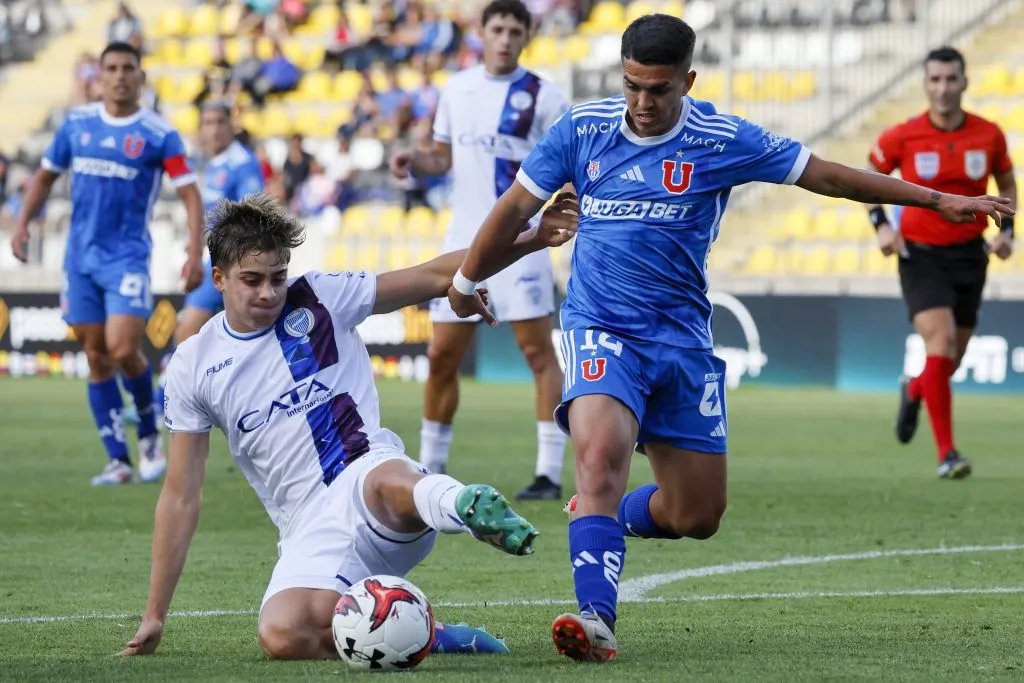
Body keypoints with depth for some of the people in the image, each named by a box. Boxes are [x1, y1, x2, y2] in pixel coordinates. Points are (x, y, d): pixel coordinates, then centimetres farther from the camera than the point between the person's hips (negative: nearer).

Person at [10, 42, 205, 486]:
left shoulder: (159, 134, -5)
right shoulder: (76, 123, 6)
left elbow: (190, 195, -7)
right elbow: (47, 175, 17)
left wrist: (195, 253, -18)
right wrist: (23, 224, 5)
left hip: (128, 258, -4)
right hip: (80, 257, 4)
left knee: (123, 350, -16)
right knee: (96, 357, 3)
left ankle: (150, 434, 10)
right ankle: (118, 461, 9)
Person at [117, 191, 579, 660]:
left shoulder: (320, 299, 5)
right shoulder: (193, 366, 9)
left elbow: (437, 276, 6)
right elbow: (181, 495, 13)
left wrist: (531, 240, -8)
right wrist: (155, 616, 11)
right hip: (312, 533, 2)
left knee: (387, 480, -42)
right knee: (281, 637, -31)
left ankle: (469, 505, -70)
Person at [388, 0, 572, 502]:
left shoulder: (542, 97, -4)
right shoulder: (457, 89, 10)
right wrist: (413, 160, -2)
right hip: (464, 240, 5)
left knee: (539, 351, -7)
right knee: (442, 357, 8)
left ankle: (549, 474, -5)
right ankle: (431, 466, 21)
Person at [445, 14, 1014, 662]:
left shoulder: (723, 141, -5)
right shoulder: (582, 128, -2)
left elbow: (826, 175, 1)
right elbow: (517, 205, 11)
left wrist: (940, 200, 4)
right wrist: (466, 279, 21)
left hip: (682, 340, 2)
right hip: (599, 330, -2)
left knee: (698, 515, 4)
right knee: (602, 451, -30)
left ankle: (601, 520, 35)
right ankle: (597, 621, -34)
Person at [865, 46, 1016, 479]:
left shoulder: (989, 135, -3)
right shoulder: (902, 138, -9)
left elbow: (1007, 183, 13)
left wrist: (1006, 229, -1)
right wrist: (881, 224, -7)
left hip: (970, 254, 3)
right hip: (920, 254, -3)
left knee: (952, 357, 10)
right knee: (941, 339, -20)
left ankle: (913, 390, 48)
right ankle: (947, 453, -17)